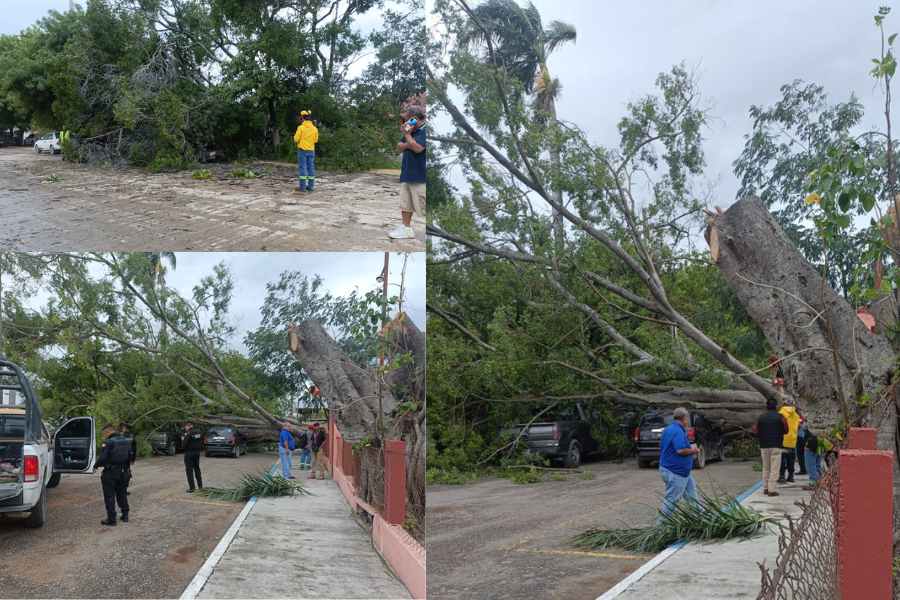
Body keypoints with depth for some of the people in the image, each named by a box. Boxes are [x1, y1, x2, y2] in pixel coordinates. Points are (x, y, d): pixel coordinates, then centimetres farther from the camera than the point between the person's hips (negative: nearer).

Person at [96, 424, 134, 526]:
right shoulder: (126, 441, 7)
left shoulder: (108, 443, -15)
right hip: (124, 473, 7)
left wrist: (96, 465, -2)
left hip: (111, 473, -7)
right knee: (122, 494, 20)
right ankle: (125, 515, 26)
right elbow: (130, 457, 8)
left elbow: (102, 458, -21)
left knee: (109, 496, 3)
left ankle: (111, 519, 4)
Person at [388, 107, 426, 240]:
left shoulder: (424, 131, -13)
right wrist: (408, 144, -7)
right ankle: (406, 228, 21)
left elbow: (418, 148, -23)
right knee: (405, 203, 13)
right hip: (407, 174, 9)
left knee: (424, 205, -6)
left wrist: (407, 134, -14)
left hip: (419, 176, -9)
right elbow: (399, 147, 13)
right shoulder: (411, 131, 14)